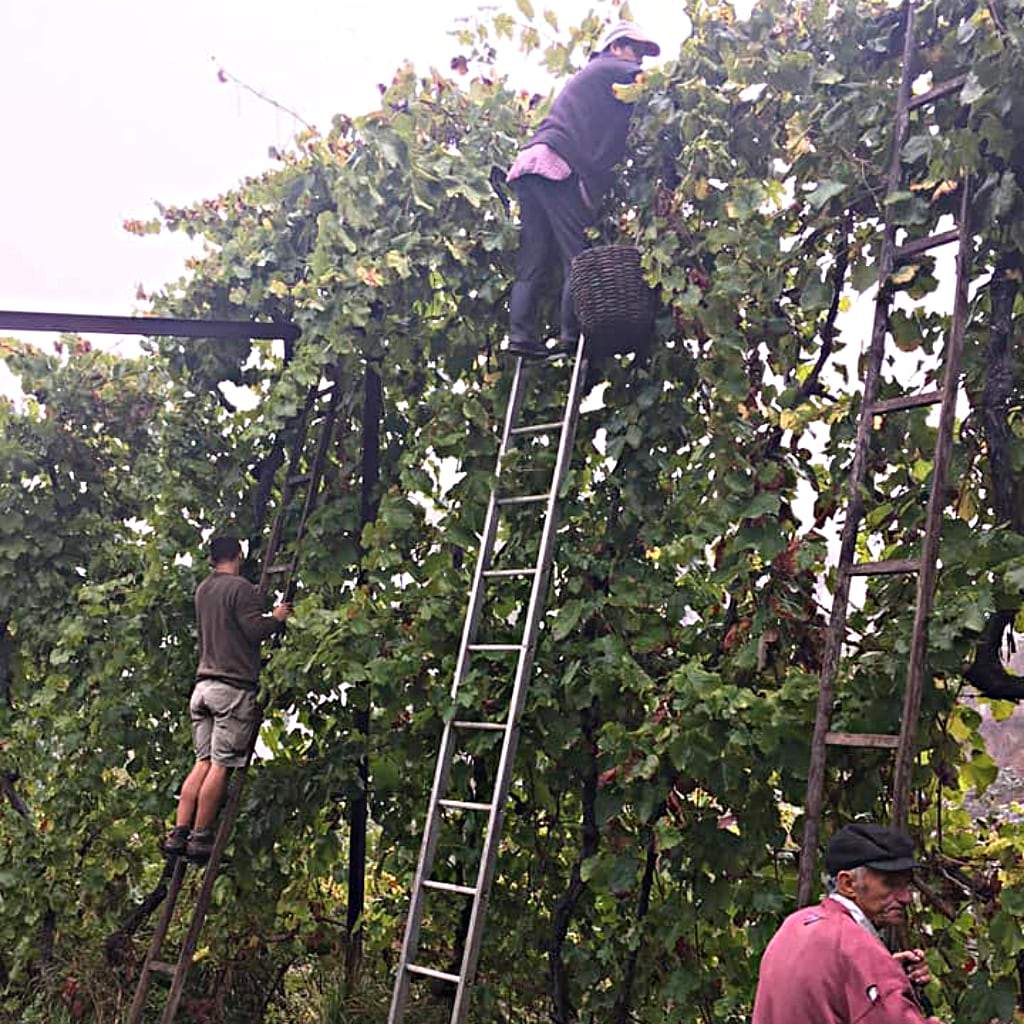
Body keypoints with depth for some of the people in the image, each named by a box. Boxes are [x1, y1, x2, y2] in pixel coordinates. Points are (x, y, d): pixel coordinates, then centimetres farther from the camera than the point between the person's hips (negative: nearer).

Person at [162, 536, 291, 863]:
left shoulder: (202, 590, 17)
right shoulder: (241, 588, -7)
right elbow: (255, 629, -14)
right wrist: (277, 618, 4)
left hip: (203, 685, 7)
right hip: (234, 687, -7)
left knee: (203, 761, 8)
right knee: (221, 764, -4)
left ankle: (178, 834, 3)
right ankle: (200, 837, -4)